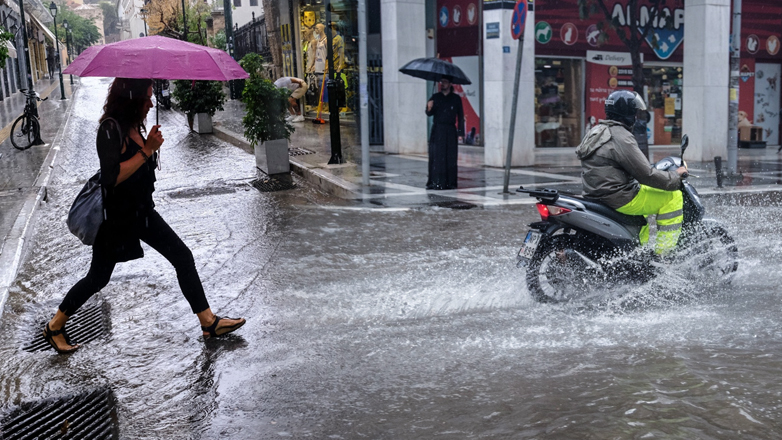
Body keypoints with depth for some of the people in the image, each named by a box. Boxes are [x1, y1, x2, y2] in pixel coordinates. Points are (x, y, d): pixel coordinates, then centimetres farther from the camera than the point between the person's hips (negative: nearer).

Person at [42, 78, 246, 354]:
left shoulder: (134, 127, 4)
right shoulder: (111, 129, -22)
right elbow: (112, 177, -30)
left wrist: (151, 145, -1)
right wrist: (145, 151, -26)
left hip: (142, 212, 8)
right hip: (116, 218, -8)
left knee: (183, 258, 3)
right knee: (98, 278, 7)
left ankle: (208, 322, 9)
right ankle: (55, 326, 29)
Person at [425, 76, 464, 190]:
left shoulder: (456, 98, 5)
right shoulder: (435, 97, 9)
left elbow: (460, 116, 4)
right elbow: (429, 113, 5)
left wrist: (460, 132, -1)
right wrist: (429, 108, -18)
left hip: (450, 131, -1)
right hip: (437, 130, 1)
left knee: (450, 157, -2)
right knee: (436, 156, -4)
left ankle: (450, 182, 4)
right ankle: (435, 182, -2)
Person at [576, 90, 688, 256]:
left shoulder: (598, 131, 13)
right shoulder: (621, 137, -17)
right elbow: (646, 174, -19)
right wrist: (676, 177, -5)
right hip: (618, 198, -10)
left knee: (645, 192, 35)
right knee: (673, 196, -5)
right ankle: (664, 251, -4)